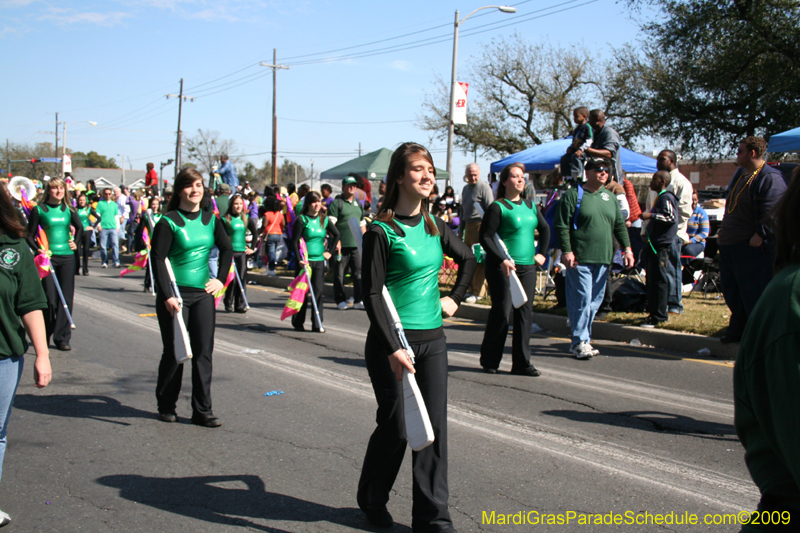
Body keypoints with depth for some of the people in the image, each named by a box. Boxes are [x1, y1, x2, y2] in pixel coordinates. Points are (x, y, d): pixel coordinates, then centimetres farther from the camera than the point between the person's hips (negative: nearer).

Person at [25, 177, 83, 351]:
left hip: (67, 257, 3)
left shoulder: (69, 210, 8)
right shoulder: (38, 210, -1)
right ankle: (44, 336, 16)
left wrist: (76, 243, 12)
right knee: (50, 299, -4)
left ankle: (62, 338, 10)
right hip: (47, 257, -3)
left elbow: (79, 228, 25)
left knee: (66, 298, 2)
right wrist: (38, 249, -14)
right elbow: (30, 235, 1)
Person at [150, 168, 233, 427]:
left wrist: (221, 279, 10)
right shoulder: (168, 222, -8)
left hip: (203, 293, 4)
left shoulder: (210, 219, 7)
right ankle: (166, 406, 21)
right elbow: (157, 260, -11)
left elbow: (227, 249, 20)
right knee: (174, 352, 3)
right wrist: (167, 296, -18)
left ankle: (202, 410, 9)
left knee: (203, 352, 3)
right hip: (174, 295, -4)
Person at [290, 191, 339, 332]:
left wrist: (329, 251, 11)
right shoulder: (301, 219, -5)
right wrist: (299, 259, -16)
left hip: (319, 260, 4)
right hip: (305, 261, -4)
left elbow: (336, 235, 18)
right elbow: (294, 241, -7)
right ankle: (298, 322, 14)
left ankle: (317, 324, 3)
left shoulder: (324, 219, 7)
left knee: (318, 291, -1)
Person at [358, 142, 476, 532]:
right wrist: (392, 349, -20)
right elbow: (372, 295, -14)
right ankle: (372, 500, 32)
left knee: (434, 426, 3)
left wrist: (455, 298, 16)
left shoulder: (434, 226, 7)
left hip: (432, 339, 6)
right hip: (392, 341, -5)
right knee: (396, 426, 5)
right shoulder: (381, 232, -12)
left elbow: (468, 259, 26)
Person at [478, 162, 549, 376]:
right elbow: (485, 237, -11)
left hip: (527, 267, 6)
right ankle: (489, 361, 11)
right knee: (502, 313, -5)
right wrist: (502, 260, -20)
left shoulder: (530, 205, 12)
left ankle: (521, 363, 12)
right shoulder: (497, 208, -7)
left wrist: (541, 253, 15)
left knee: (525, 314, 5)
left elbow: (544, 228, 26)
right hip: (502, 267, -6)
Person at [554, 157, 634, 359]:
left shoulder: (610, 198, 17)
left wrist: (627, 247, 9)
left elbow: (620, 225, 20)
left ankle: (583, 339, 18)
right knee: (582, 300, -9)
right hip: (580, 259, -6)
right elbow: (562, 226, -7)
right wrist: (566, 251, -15)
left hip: (603, 259, 6)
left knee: (595, 301, 8)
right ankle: (580, 342, -1)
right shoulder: (573, 195, -2)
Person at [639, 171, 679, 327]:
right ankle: (653, 312, 21)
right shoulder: (660, 197, 20)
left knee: (658, 280, -10)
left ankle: (659, 317, -8)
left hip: (661, 245, -11)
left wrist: (651, 215, -20)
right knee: (652, 279, 14)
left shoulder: (666, 197, -11)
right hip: (655, 244, 11)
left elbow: (671, 217, -22)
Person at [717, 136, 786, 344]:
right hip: (729, 244, 10)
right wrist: (723, 230, 20)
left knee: (754, 294, -5)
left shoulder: (770, 178, -14)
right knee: (731, 290, 16)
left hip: (752, 247, -10)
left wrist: (760, 235, -23)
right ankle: (738, 329, 28)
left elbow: (772, 211, -20)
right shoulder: (740, 174, 16)